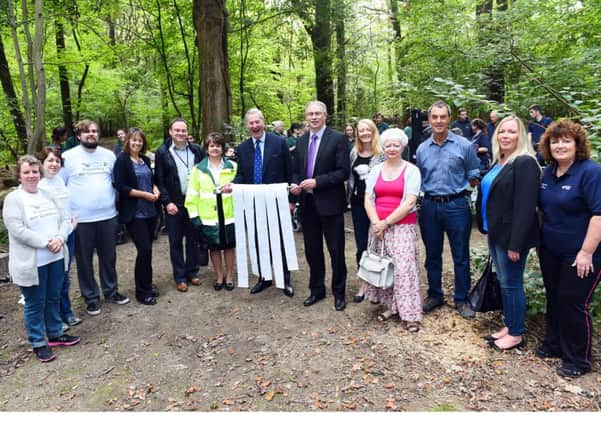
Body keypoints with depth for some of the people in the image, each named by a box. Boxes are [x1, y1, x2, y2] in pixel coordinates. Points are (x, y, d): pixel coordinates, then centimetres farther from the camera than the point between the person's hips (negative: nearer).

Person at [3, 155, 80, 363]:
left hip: (56, 258, 6)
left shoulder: (48, 195, 9)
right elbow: (18, 230, -18)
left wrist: (60, 238, -13)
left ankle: (55, 333, 34)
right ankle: (38, 343, 21)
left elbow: (65, 219, 6)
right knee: (35, 304, 7)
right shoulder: (13, 199, -8)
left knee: (53, 299, 18)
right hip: (32, 263, -5)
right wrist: (46, 243, -20)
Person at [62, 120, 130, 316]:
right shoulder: (68, 156, -3)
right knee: (84, 260, 8)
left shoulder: (108, 155, 8)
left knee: (108, 257, 14)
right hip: (81, 219, -3)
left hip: (108, 216, 3)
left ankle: (111, 291, 30)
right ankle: (91, 297, 22)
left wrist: (116, 203, 10)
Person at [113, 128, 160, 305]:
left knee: (147, 250, 11)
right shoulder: (122, 160, -7)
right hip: (134, 214, -6)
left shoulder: (145, 160, 12)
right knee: (144, 250, -8)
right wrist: (145, 194, -16)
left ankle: (147, 287, 24)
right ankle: (142, 292, 6)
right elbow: (121, 187, -14)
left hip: (150, 211, 6)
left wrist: (156, 190, 0)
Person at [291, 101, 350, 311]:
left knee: (336, 251, 5)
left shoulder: (338, 138, -7)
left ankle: (339, 293, 22)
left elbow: (344, 172, -13)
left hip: (329, 204, -5)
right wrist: (295, 185, -4)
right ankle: (316, 289, 31)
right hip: (307, 204, 5)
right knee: (312, 250, 14)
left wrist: (317, 182, -19)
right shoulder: (301, 141, 10)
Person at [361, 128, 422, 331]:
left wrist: (386, 222, -13)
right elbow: (368, 199, 4)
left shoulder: (411, 170, -2)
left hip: (403, 227, -4)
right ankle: (392, 306, 20)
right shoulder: (376, 170, 10)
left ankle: (411, 314, 0)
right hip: (378, 226, 4)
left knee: (404, 268, -8)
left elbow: (410, 202, -11)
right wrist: (376, 223, -11)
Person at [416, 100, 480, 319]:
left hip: (456, 205, -3)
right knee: (432, 255, 13)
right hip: (429, 206, 3)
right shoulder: (422, 149, 6)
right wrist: (420, 197, 4)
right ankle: (435, 295, 30)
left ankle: (461, 299, 22)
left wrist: (464, 188, -5)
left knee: (461, 257, 6)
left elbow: (473, 176, 4)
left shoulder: (464, 145, -3)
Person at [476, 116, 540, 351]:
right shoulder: (498, 162, 12)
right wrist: (487, 227, 14)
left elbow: (525, 207, -21)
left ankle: (516, 334, 19)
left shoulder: (525, 163, -16)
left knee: (511, 284, 3)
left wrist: (516, 244, -22)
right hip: (496, 234, 9)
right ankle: (508, 326, 31)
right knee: (503, 282, 17)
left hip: (510, 236, -9)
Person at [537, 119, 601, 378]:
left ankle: (578, 360, 20)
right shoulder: (549, 171, 6)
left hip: (579, 254, -7)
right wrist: (540, 238, 13)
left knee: (573, 303, 2)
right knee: (554, 298, 17)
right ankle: (554, 345, 36)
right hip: (550, 250, 7)